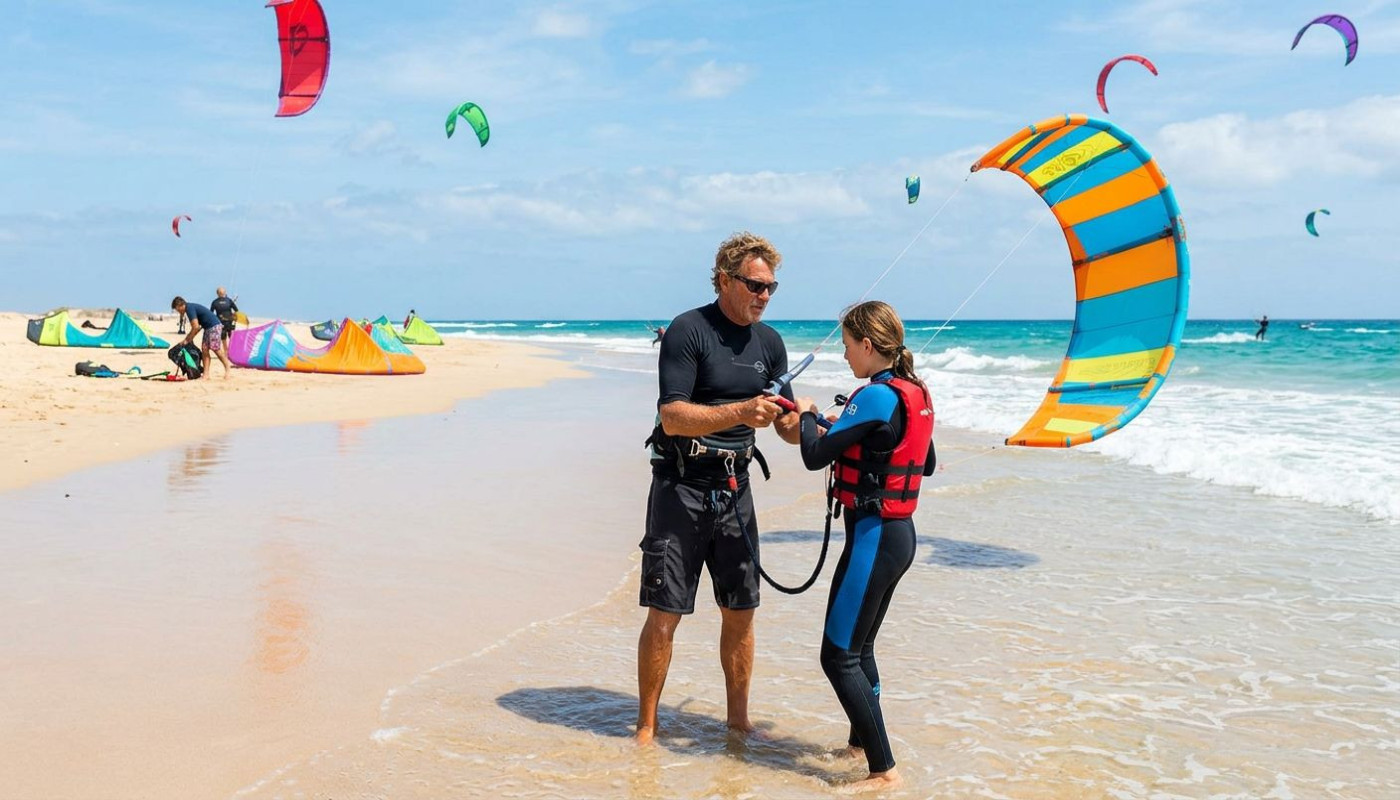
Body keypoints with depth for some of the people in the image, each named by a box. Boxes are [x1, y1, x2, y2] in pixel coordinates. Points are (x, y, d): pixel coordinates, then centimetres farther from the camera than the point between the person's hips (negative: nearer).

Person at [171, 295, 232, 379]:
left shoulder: (190, 308, -16)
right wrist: (187, 339, 17)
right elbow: (197, 327, 20)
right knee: (204, 349, 3)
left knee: (216, 349, -11)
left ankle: (227, 369, 0)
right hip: (208, 328, 10)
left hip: (214, 326, -10)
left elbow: (196, 327, -21)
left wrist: (187, 340, -11)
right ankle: (206, 373, 0)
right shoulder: (190, 307, 15)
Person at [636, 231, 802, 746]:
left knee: (741, 611, 8)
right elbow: (673, 417, -19)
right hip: (682, 487, -6)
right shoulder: (688, 331, -10)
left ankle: (738, 718, 23)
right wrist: (741, 412, -30)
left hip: (735, 489, 6)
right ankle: (646, 725, 10)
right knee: (664, 613, -3)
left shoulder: (769, 342, 10)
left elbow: (786, 423, 12)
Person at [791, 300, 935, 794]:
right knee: (859, 647, 22)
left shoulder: (875, 397, -20)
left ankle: (883, 770, -1)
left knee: (839, 656, -3)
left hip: (874, 536, -10)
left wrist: (808, 414, 2)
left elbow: (815, 456, -18)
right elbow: (927, 464, 21)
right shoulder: (916, 395, 8)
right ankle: (861, 740, 36)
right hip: (900, 534, 10)